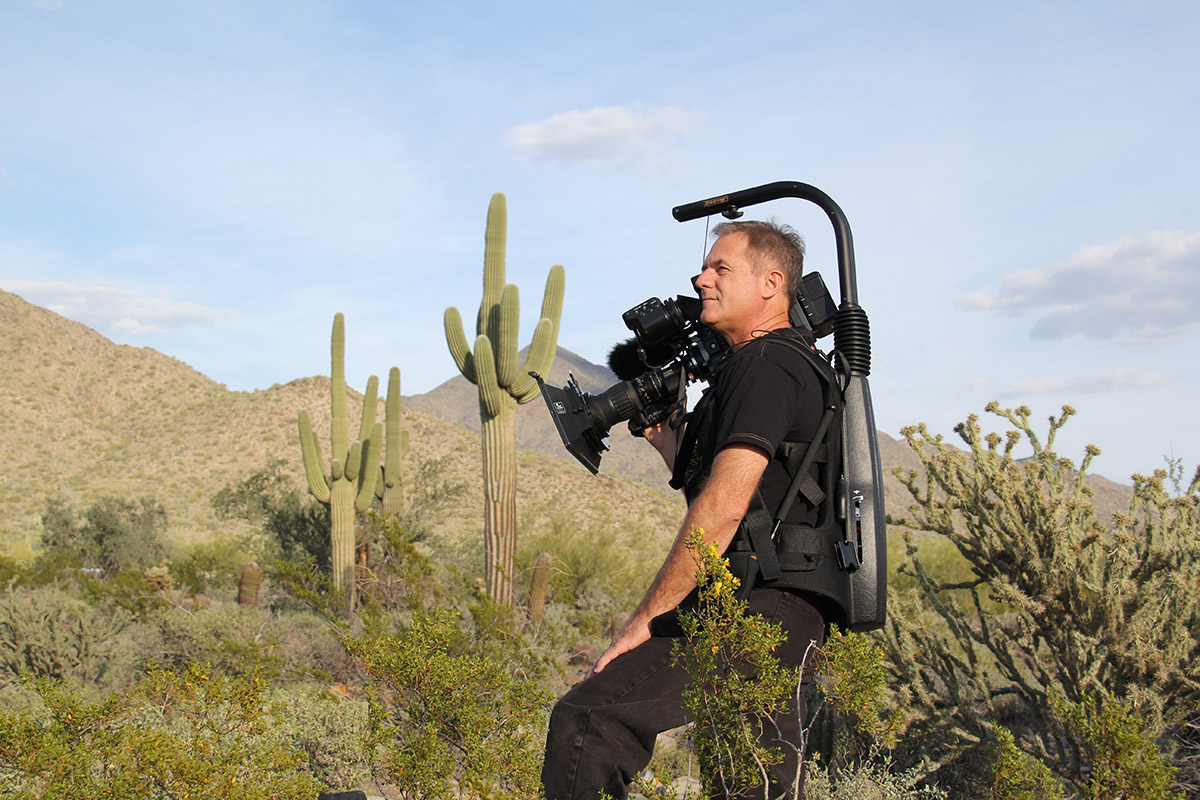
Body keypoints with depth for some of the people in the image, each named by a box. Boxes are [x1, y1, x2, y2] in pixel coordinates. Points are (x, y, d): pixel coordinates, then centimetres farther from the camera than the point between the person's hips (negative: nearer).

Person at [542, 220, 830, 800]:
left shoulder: (764, 365, -10)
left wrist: (645, 619, -16)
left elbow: (723, 508, -20)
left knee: (585, 722, -18)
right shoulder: (797, 365, 22)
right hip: (795, 620, 11)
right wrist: (663, 433, 21)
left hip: (752, 614, -11)